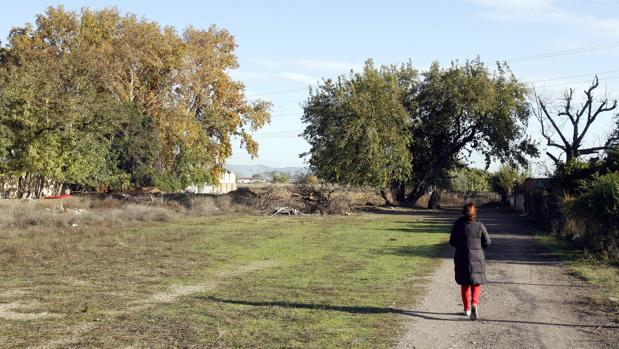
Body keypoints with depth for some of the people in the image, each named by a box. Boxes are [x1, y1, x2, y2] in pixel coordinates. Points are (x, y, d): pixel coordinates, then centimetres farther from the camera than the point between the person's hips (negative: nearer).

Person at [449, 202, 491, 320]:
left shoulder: (458, 225, -6)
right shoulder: (479, 225, -6)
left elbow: (452, 242, -1)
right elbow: (487, 242, -1)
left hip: (461, 258, 1)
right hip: (477, 258, -1)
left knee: (464, 284, 15)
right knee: (476, 284, 9)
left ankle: (467, 308, 19)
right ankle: (474, 303, -15)